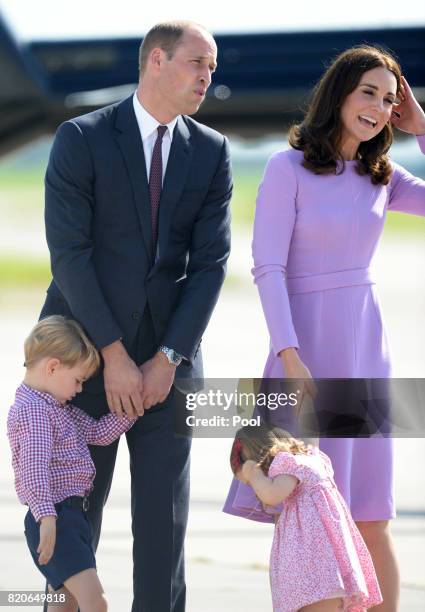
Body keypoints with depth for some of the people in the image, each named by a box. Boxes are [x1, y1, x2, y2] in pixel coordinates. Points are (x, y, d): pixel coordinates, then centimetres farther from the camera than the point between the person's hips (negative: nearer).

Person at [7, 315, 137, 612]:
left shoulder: (58, 406, 16)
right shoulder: (31, 410, -16)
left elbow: (98, 432, 18)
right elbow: (34, 468, -28)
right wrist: (46, 517, -38)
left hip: (73, 514, 11)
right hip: (55, 518, -11)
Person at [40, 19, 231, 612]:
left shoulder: (211, 152, 5)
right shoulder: (82, 139, -5)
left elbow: (210, 263, 0)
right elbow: (69, 251, -11)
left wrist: (167, 360, -9)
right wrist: (114, 355, -16)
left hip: (167, 359, 3)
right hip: (86, 351, -2)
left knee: (164, 516, 0)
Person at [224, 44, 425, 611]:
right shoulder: (288, 168, -4)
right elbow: (268, 268, -10)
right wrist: (290, 358, -20)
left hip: (364, 349, 4)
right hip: (303, 340, -4)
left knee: (368, 521, 3)